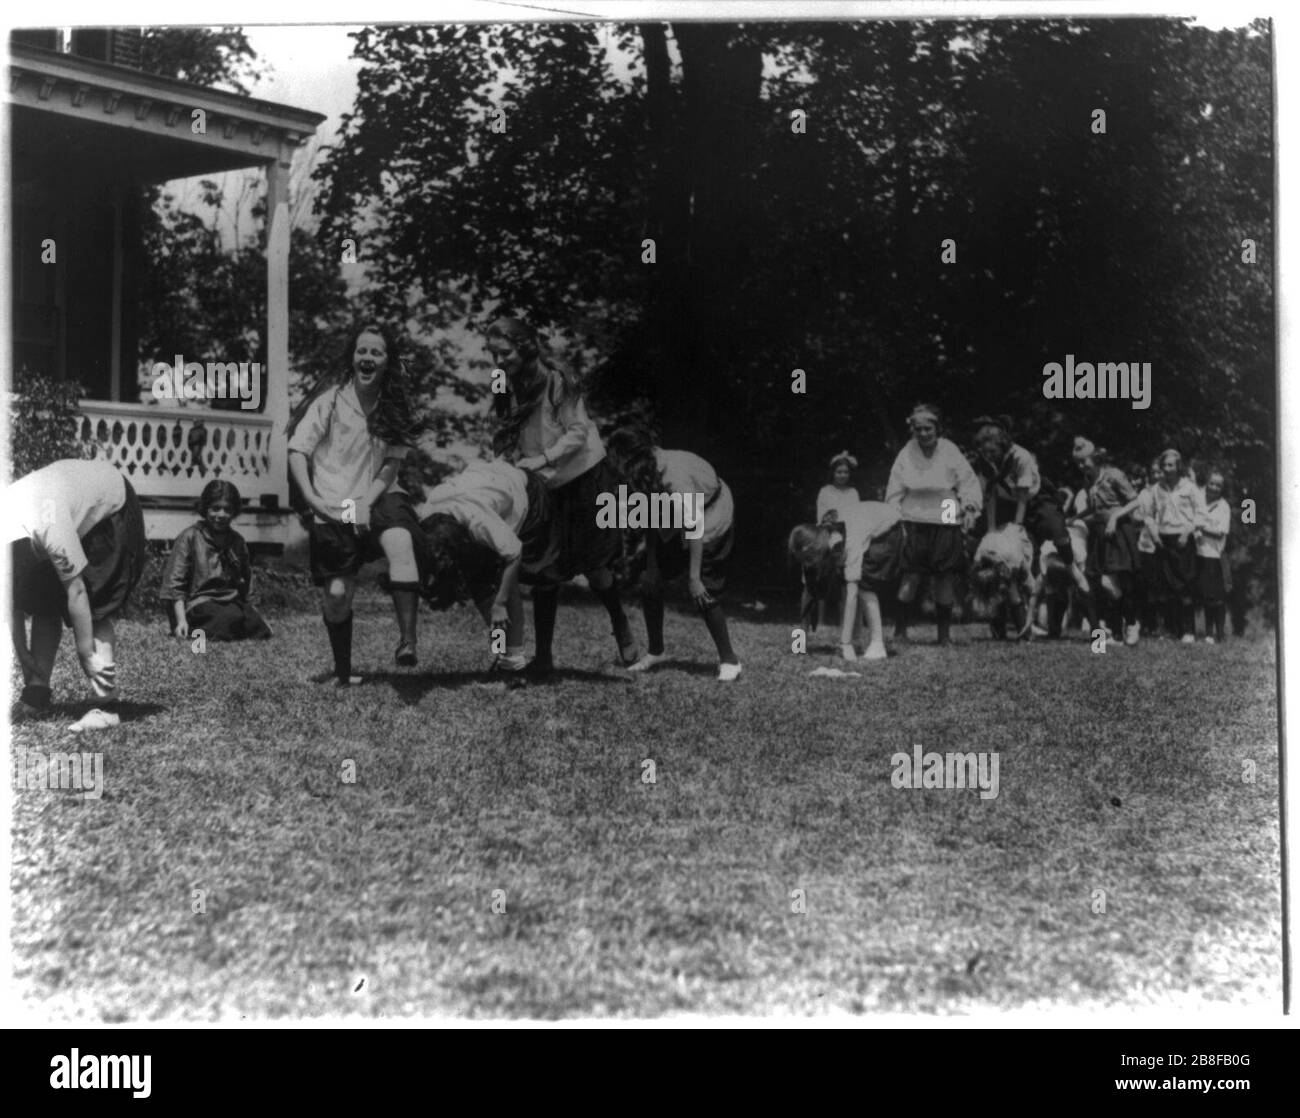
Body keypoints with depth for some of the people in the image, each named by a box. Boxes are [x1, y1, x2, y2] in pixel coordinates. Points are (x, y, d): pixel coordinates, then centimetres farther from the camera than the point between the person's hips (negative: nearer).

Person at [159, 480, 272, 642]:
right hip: (198, 603, -6)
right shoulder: (190, 537, -1)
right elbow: (175, 583, -4)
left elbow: (246, 577, 31)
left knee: (260, 629, -22)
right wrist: (181, 620, -14)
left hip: (231, 604, 6)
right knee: (232, 619, -35)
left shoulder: (237, 542, 14)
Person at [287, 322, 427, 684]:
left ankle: (407, 641, -39)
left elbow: (393, 461, 1)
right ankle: (343, 674, 20)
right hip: (332, 508, -1)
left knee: (401, 541, -32)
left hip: (379, 497, 1)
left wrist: (367, 501, -14)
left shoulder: (393, 406, 3)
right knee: (336, 594, -3)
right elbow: (297, 451, -5)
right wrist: (311, 498, -19)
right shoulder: (331, 397, -5)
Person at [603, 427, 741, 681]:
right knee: (650, 581, -1)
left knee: (701, 592, -15)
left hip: (711, 515, -7)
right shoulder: (642, 476, -13)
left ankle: (729, 660, 1)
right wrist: (650, 566, -2)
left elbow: (695, 528, -33)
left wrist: (694, 577, -30)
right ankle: (656, 652, 15)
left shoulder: (674, 475, -36)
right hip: (675, 522, 7)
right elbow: (651, 520, -1)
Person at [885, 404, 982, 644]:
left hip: (946, 524, 0)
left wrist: (969, 507, -13)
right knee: (910, 577, -6)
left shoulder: (950, 452, 1)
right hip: (914, 523, 0)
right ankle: (900, 629, 2)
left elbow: (969, 484, 3)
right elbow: (894, 494, 6)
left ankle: (945, 632, 14)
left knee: (945, 579, 3)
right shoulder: (906, 455, 3)